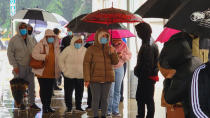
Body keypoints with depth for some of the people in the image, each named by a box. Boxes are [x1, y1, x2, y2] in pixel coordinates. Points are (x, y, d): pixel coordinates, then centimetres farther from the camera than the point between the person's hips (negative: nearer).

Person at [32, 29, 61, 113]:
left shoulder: (56, 46, 11)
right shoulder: (40, 45, -6)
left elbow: (58, 58, 20)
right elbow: (34, 54, -17)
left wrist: (58, 70, 13)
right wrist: (44, 56, -28)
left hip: (52, 72, 5)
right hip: (42, 71, -5)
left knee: (50, 90, 11)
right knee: (43, 89, 1)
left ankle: (48, 105, 21)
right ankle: (44, 106, 11)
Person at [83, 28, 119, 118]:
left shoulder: (109, 49, 10)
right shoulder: (91, 49, -3)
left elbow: (115, 62, 6)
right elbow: (86, 63, -6)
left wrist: (113, 53, -13)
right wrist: (87, 78, -13)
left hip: (107, 78, 3)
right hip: (95, 78, -3)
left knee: (105, 99, 7)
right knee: (96, 98, -2)